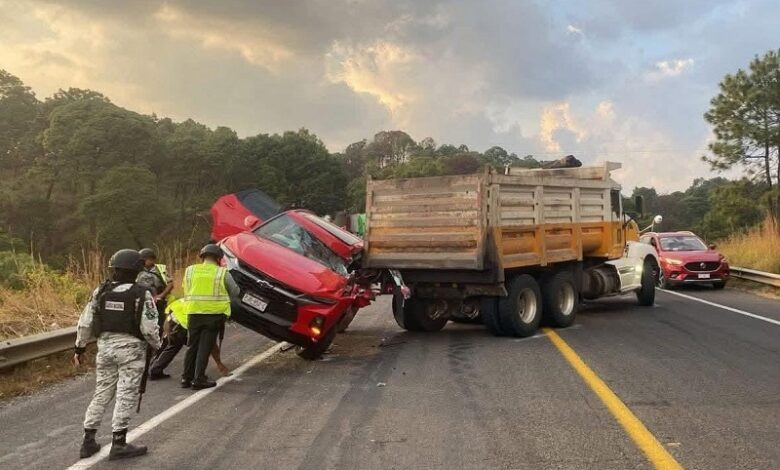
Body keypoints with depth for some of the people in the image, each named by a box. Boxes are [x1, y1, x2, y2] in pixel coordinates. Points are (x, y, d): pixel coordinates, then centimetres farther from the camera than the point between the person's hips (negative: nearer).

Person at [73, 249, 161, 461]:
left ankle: (88, 441, 19)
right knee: (126, 395, 2)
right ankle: (119, 444, 5)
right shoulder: (141, 294, -11)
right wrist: (157, 345, 6)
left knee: (102, 393, 15)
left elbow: (85, 323, 6)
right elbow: (149, 328, -12)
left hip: (105, 346, 5)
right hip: (131, 348, -5)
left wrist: (80, 348, 17)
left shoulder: (100, 292, 3)